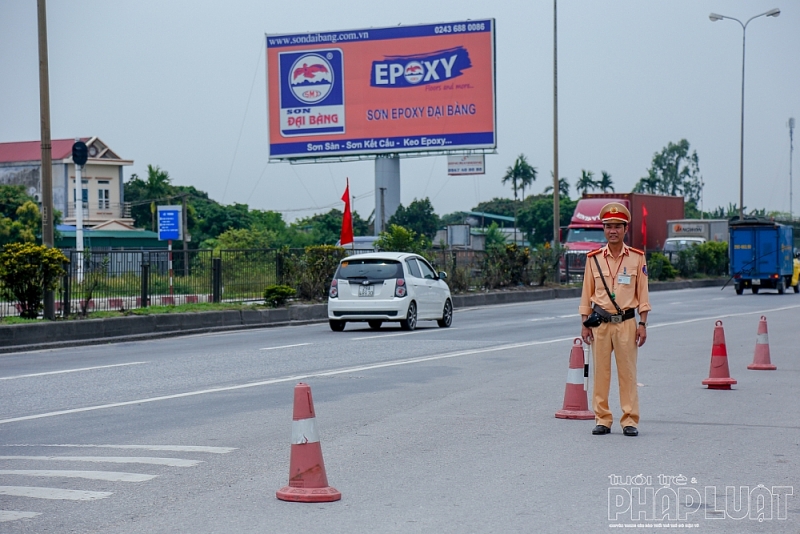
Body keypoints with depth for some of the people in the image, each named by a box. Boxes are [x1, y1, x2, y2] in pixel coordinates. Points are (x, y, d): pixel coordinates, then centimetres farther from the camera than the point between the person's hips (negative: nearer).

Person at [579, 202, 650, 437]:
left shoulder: (637, 258, 4)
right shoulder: (594, 259, 6)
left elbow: (642, 292, 6)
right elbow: (587, 293, 10)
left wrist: (642, 324, 0)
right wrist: (585, 324, 5)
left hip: (626, 322, -1)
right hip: (600, 323, 1)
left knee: (628, 372, 0)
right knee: (601, 372, 2)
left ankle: (630, 420, 6)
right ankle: (602, 419, 10)